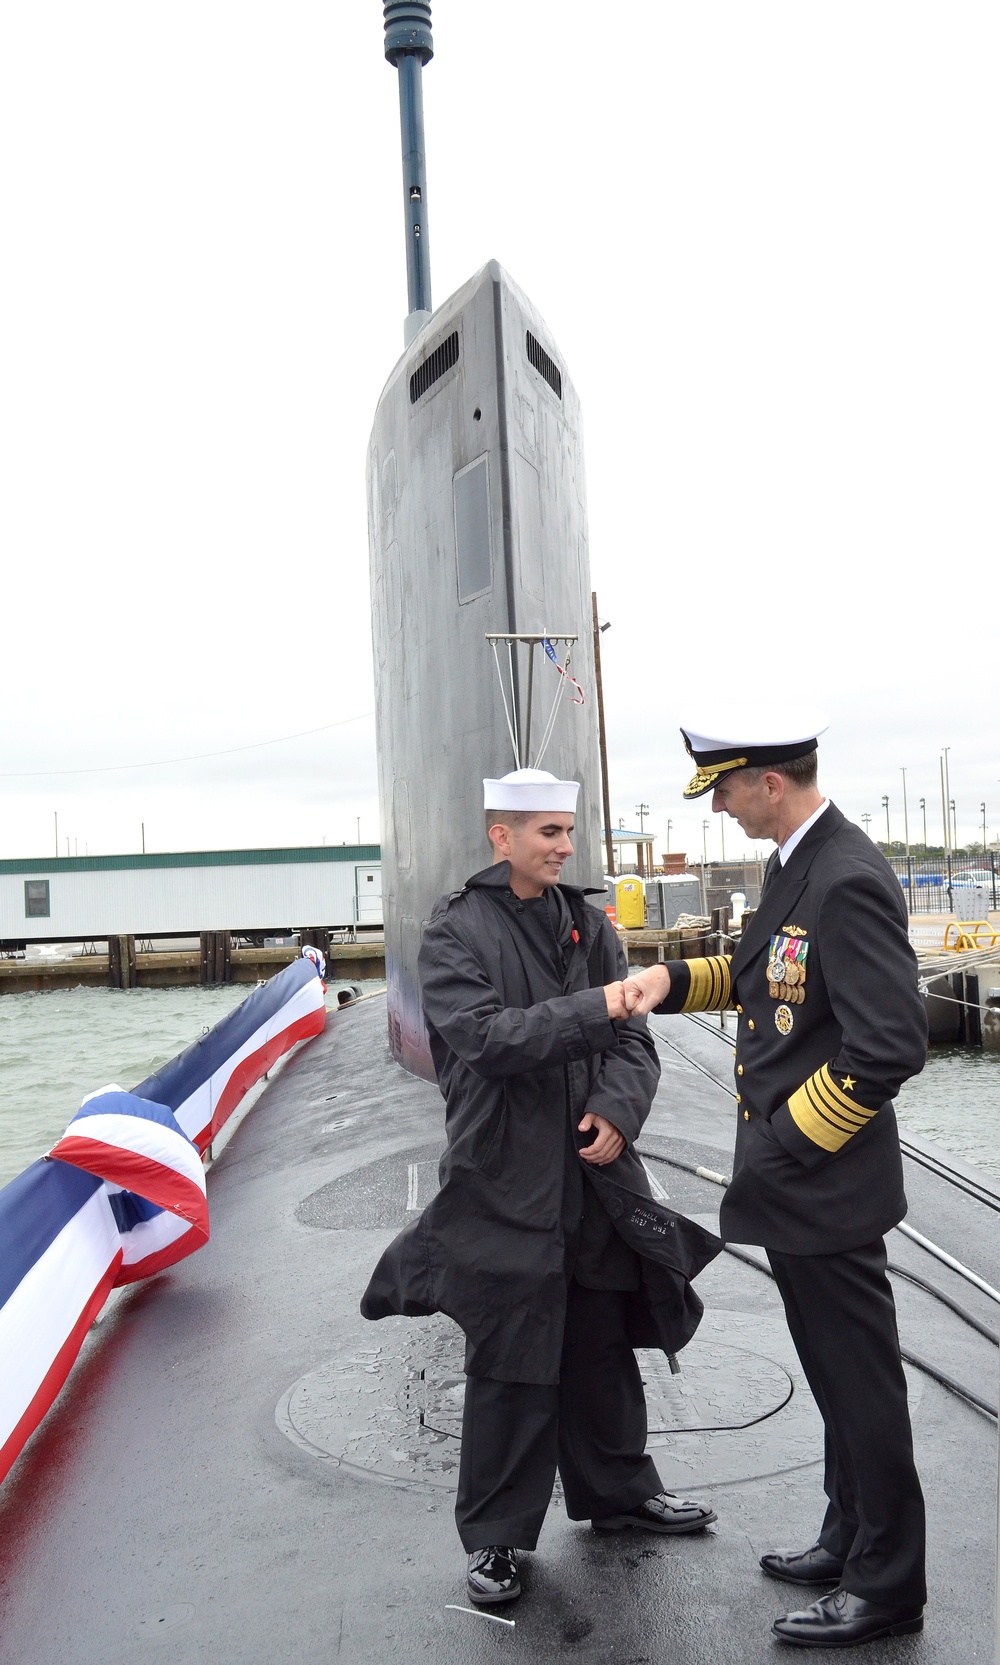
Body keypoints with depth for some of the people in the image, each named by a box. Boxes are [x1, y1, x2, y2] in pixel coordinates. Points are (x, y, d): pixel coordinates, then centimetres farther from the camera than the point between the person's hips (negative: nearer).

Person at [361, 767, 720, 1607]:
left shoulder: (587, 922, 7)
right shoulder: (457, 930, -8)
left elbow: (633, 1037, 5)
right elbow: (484, 1035, -22)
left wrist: (618, 1110, -13)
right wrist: (593, 1009, -28)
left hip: (596, 1176, 5)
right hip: (507, 1182, -5)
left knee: (603, 1345, 20)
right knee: (510, 1364, 6)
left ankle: (618, 1490, 41)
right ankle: (495, 1535, 25)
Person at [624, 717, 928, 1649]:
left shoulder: (848, 882, -24)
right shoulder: (794, 865, 7)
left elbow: (890, 1045, -27)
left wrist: (786, 1146, -19)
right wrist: (676, 980, 3)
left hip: (828, 1188, -10)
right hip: (791, 1186, 10)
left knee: (860, 1382, 8)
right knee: (836, 1374, 23)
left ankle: (886, 1588, 27)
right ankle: (852, 1542, 42)